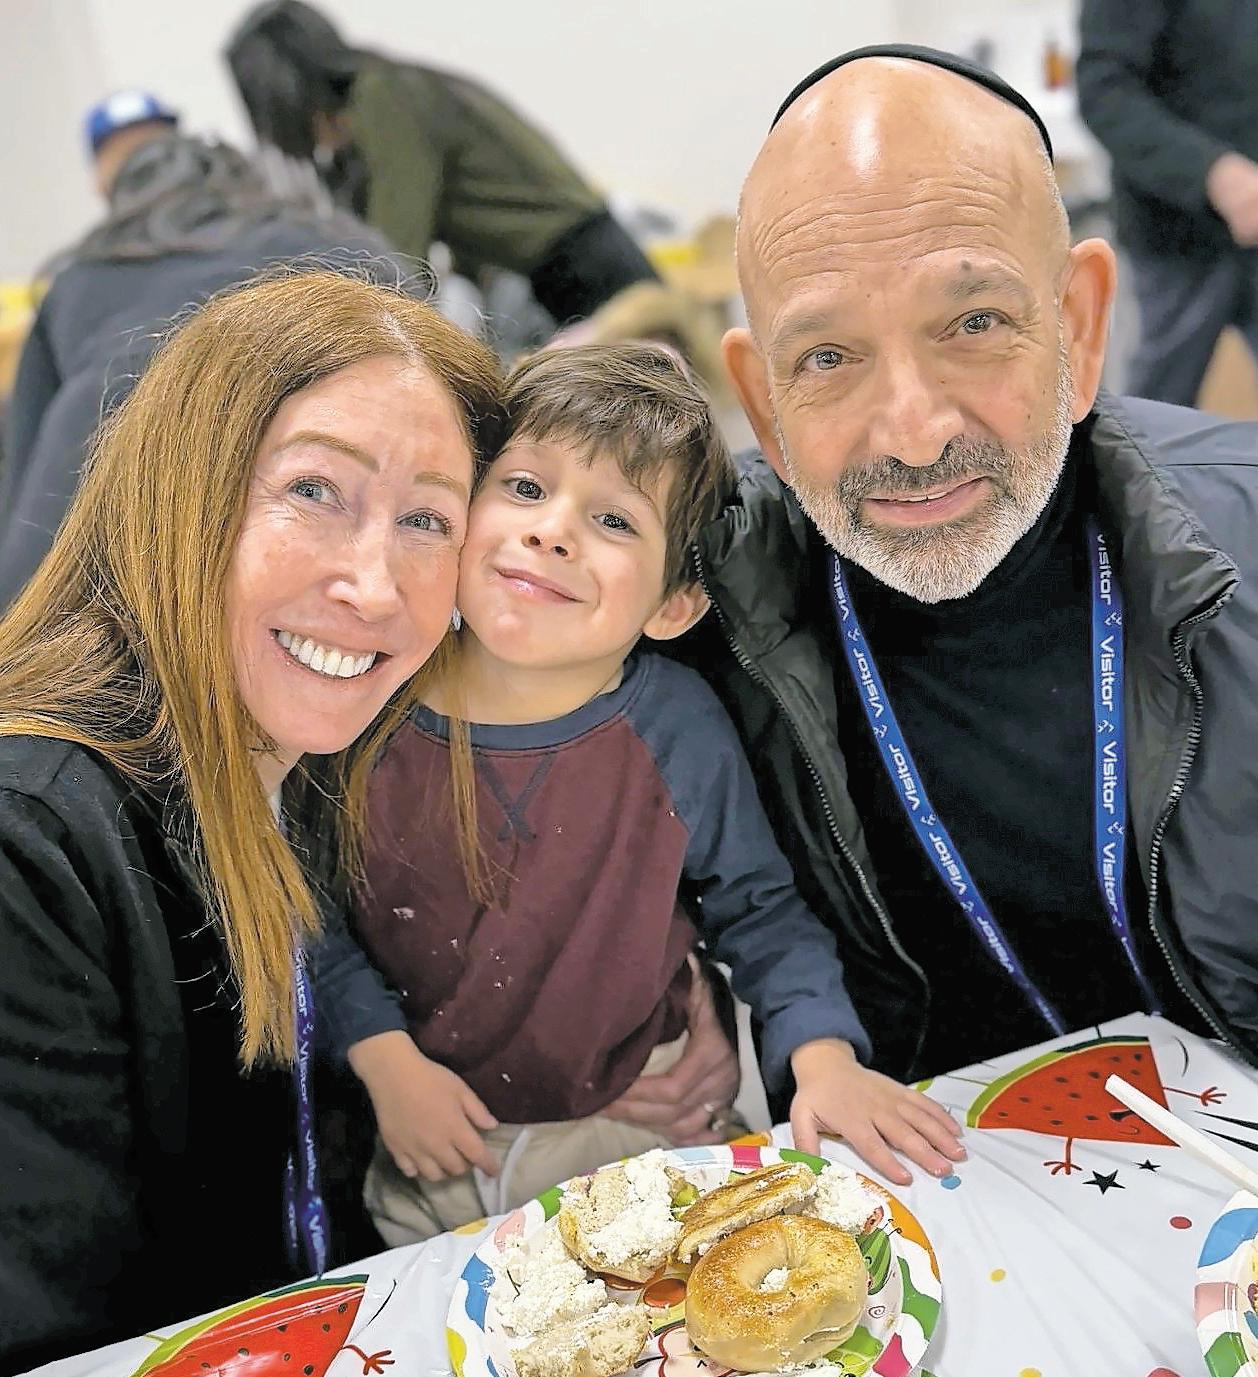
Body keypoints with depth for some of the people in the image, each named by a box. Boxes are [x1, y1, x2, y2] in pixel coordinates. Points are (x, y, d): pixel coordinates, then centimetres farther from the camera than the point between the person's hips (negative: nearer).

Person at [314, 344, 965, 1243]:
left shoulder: (680, 730, -16)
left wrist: (825, 1058, -17)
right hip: (428, 1142, 1)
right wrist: (386, 1059, -11)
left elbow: (761, 914, -4)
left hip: (629, 1131, -1)